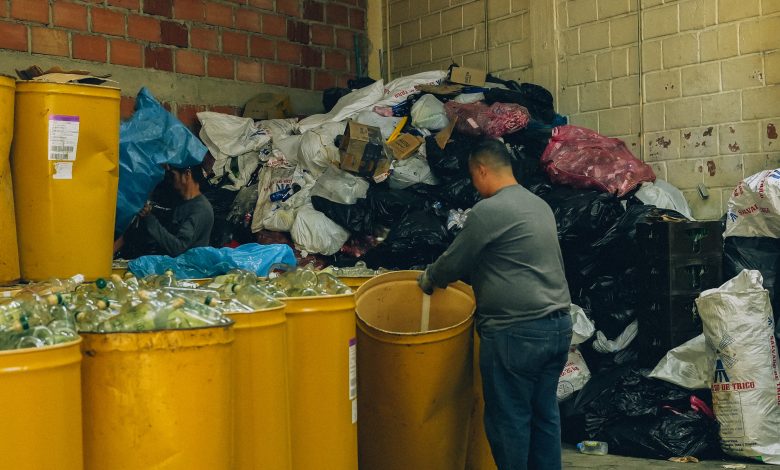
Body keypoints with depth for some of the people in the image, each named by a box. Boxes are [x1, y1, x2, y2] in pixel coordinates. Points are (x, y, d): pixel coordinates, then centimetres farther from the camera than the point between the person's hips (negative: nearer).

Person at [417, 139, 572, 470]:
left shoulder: (488, 211, -12)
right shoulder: (539, 205, 14)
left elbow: (455, 262, -3)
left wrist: (428, 279, 17)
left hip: (516, 333, -8)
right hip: (558, 324, 9)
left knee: (508, 418, 3)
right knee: (544, 413, 14)